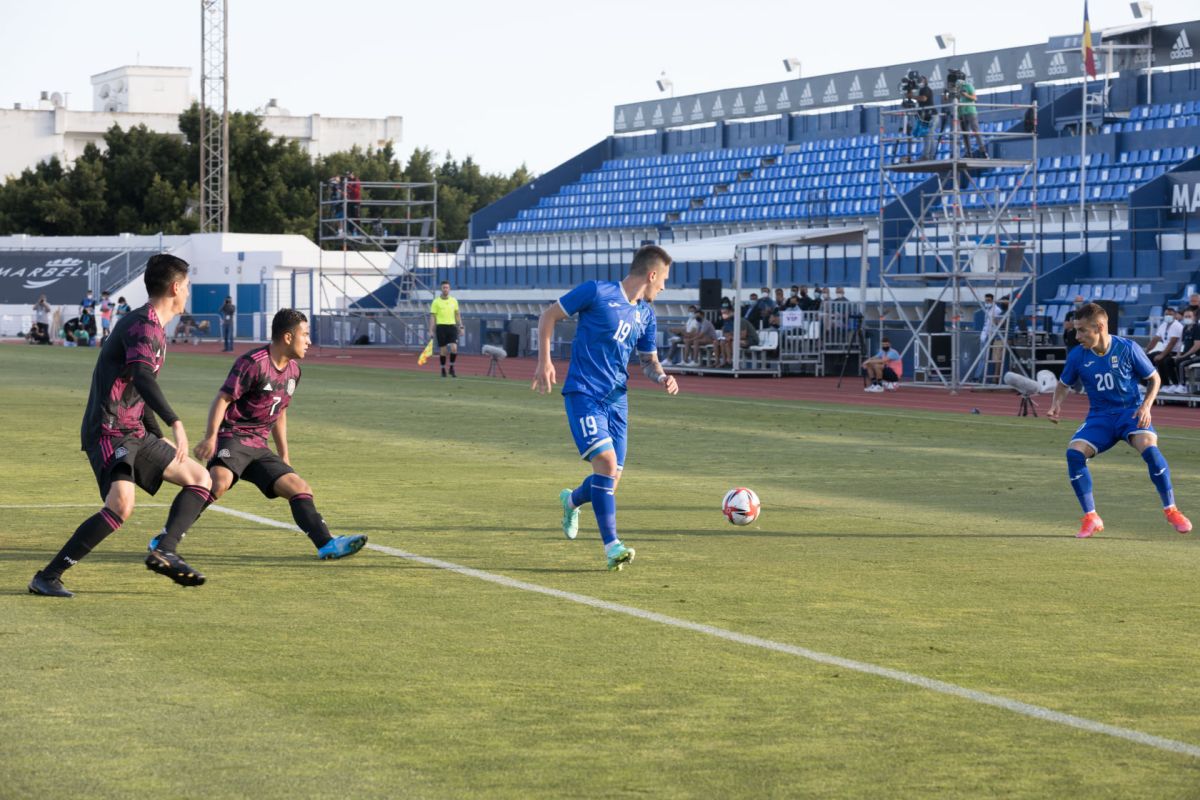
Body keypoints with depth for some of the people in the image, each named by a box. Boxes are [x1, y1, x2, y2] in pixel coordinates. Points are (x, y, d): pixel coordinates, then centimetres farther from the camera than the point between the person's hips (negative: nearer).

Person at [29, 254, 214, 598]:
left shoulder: (152, 328, 19)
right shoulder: (142, 326, -13)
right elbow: (142, 377, -33)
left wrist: (162, 439, 36)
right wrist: (175, 423, -45)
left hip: (134, 434, 10)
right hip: (110, 432, -10)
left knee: (201, 479, 9)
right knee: (121, 504, -28)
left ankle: (164, 552, -5)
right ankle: (47, 577, -22)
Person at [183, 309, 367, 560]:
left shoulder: (293, 370, 14)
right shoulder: (253, 363, -12)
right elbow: (222, 399, -14)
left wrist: (284, 456, 26)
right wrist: (210, 437, -26)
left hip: (258, 447, 9)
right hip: (232, 437, -9)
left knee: (300, 489, -1)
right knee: (220, 481, -34)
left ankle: (327, 544, -3)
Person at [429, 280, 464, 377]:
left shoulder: (454, 300, 9)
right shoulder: (436, 301, -1)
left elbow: (457, 315, 16)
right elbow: (432, 317, -2)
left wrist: (460, 327, 9)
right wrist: (431, 331, -7)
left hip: (452, 326, 2)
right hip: (441, 326, -2)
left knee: (454, 348, -11)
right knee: (443, 350, 1)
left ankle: (451, 368, 4)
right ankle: (443, 369, 15)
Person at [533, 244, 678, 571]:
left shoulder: (646, 315, 12)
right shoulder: (597, 292, -7)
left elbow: (648, 360, 22)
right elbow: (549, 316, -1)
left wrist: (661, 377, 0)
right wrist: (544, 360, -10)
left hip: (617, 399, 6)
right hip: (584, 393, -6)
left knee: (611, 480, 4)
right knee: (606, 461, -21)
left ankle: (571, 501, 38)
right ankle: (612, 547, -19)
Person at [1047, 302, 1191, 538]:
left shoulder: (1128, 349, -12)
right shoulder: (1077, 356, -5)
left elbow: (1154, 379, 1)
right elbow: (1063, 384, 13)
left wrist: (1146, 406, -16)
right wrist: (1056, 404, -8)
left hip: (1131, 410, -2)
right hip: (1100, 416, 3)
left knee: (1148, 446, -32)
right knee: (1074, 452, -24)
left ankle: (1171, 510, -12)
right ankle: (1091, 518, -10)